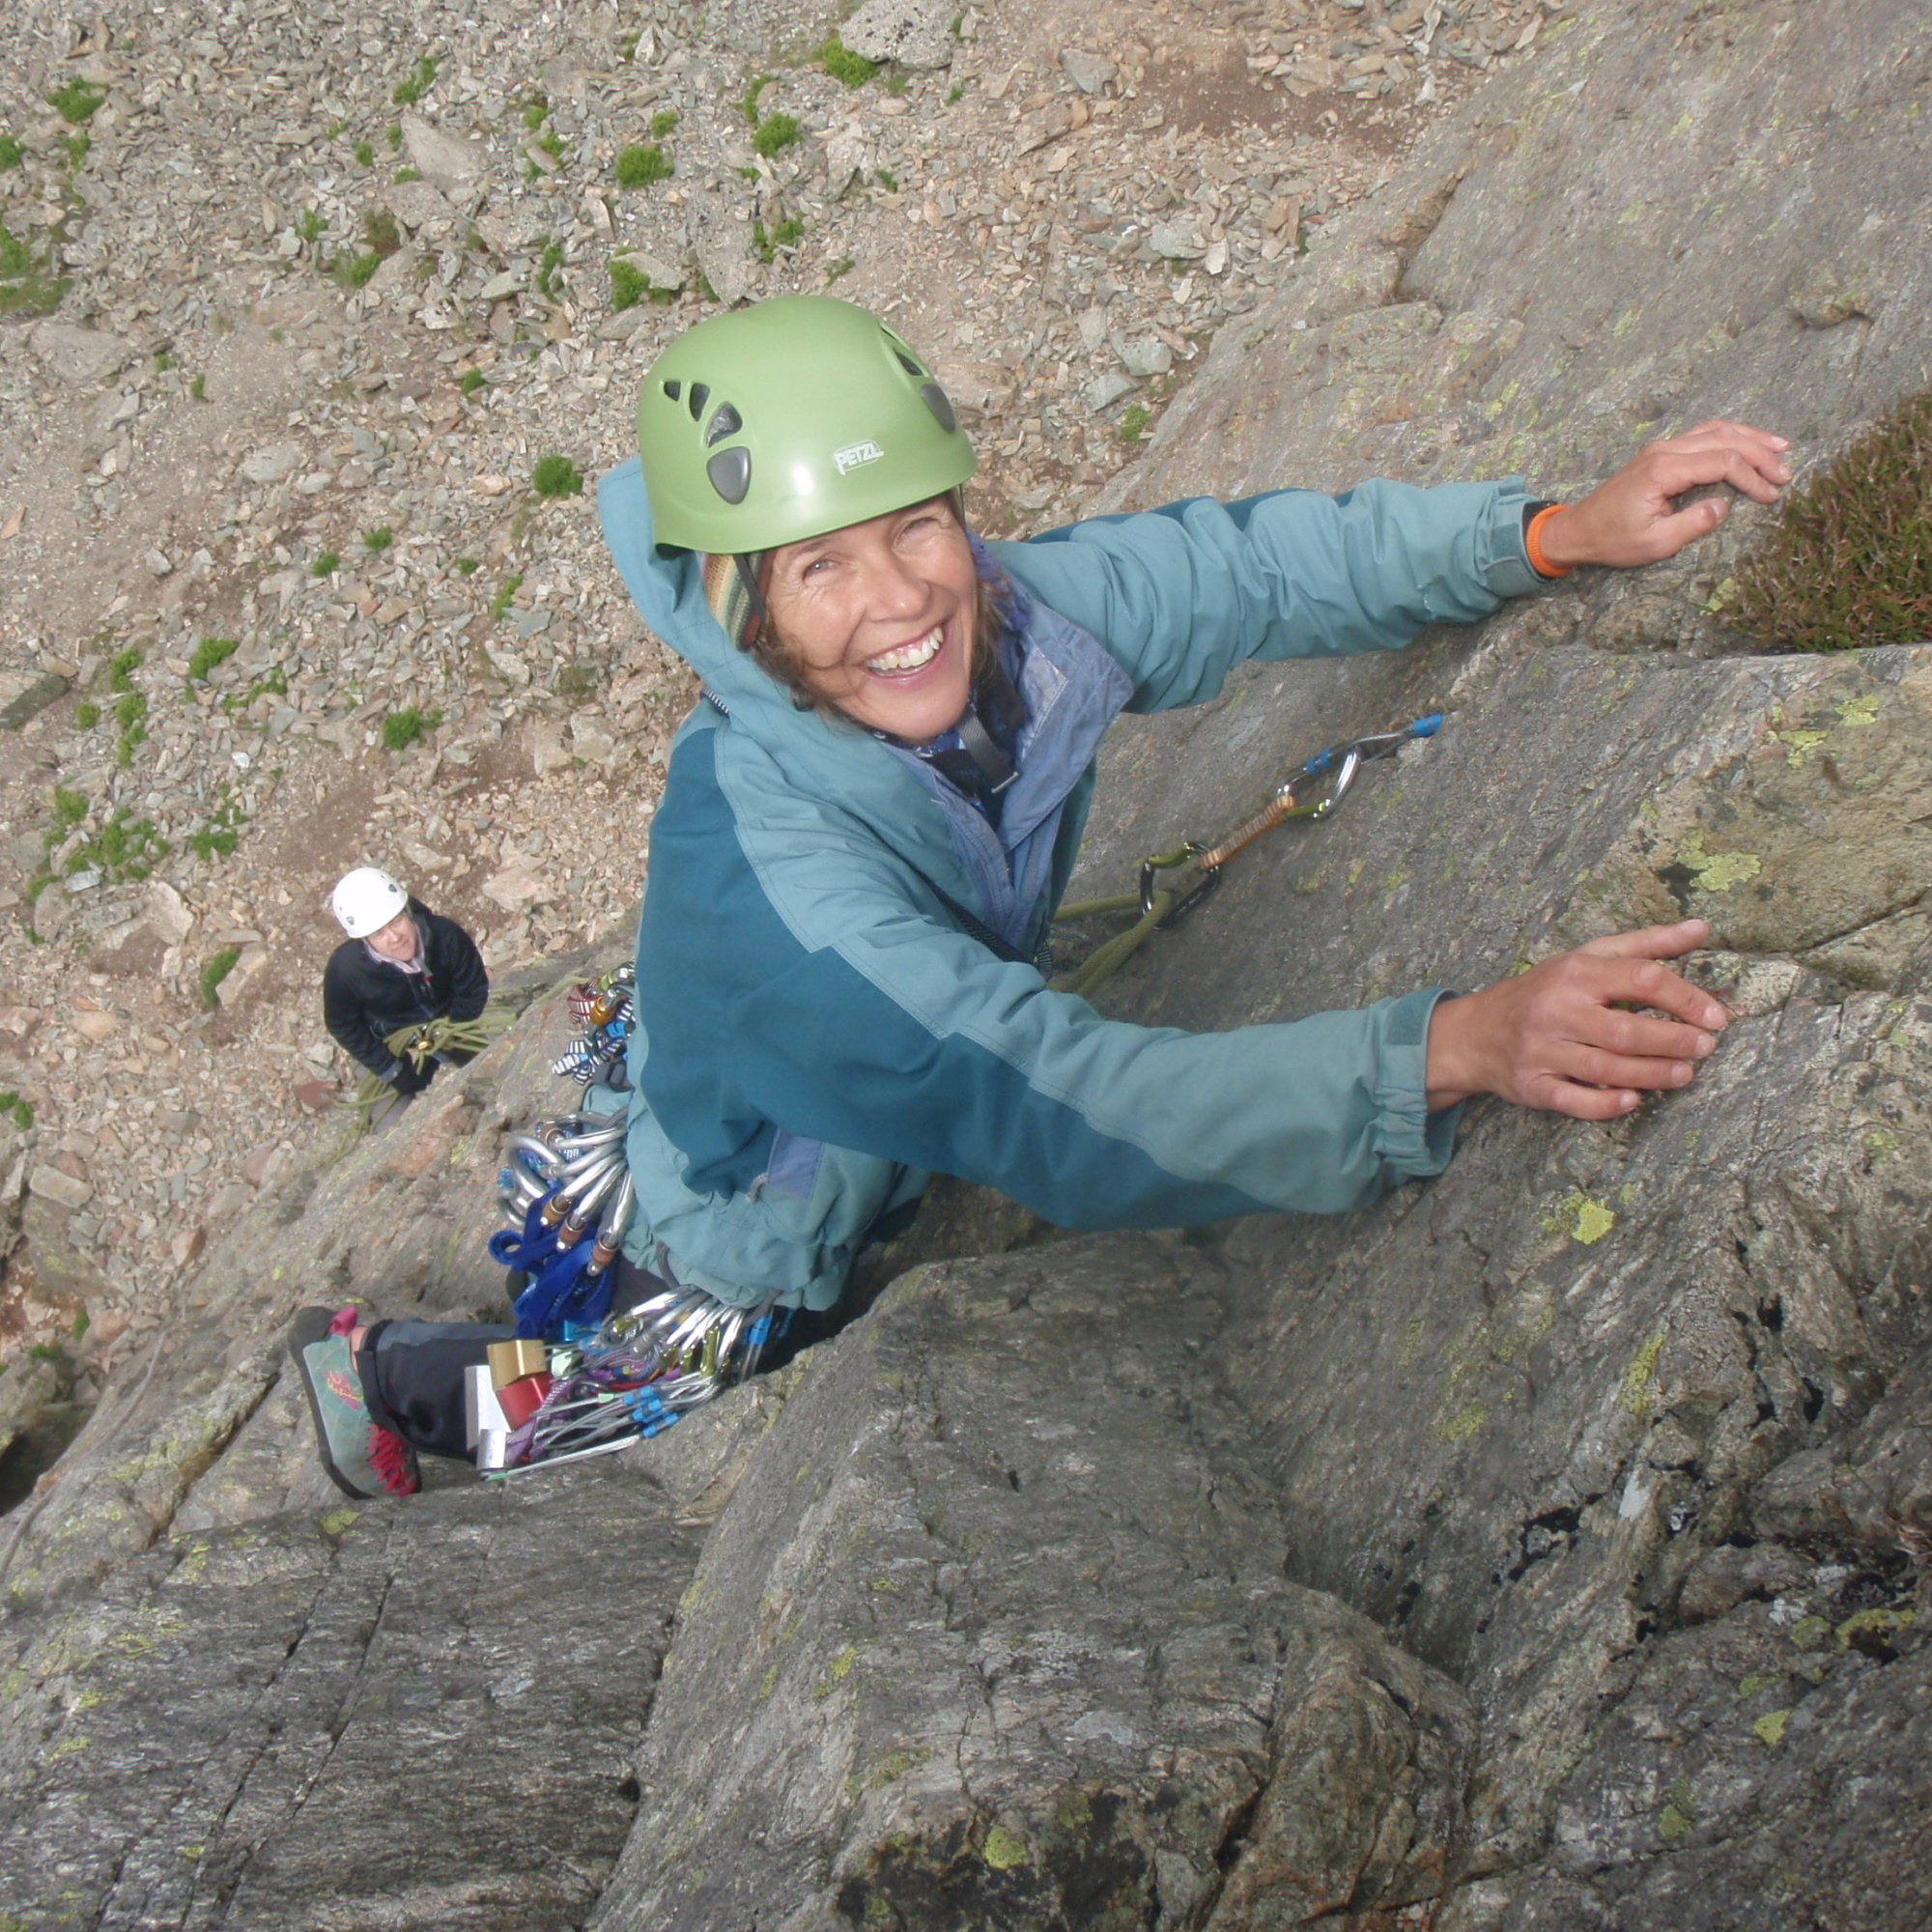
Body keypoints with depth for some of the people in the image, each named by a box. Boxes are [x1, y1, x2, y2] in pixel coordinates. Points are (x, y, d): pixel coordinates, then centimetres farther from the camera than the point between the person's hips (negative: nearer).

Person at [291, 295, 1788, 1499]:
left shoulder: (1002, 612, -28)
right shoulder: (762, 864, -48)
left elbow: (1241, 565, -13)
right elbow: (1061, 1115, -58)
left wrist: (1563, 533, -23)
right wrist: (1457, 1047, -69)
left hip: (889, 1163, 6)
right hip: (737, 1264, -6)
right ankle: (406, 1378, 42)